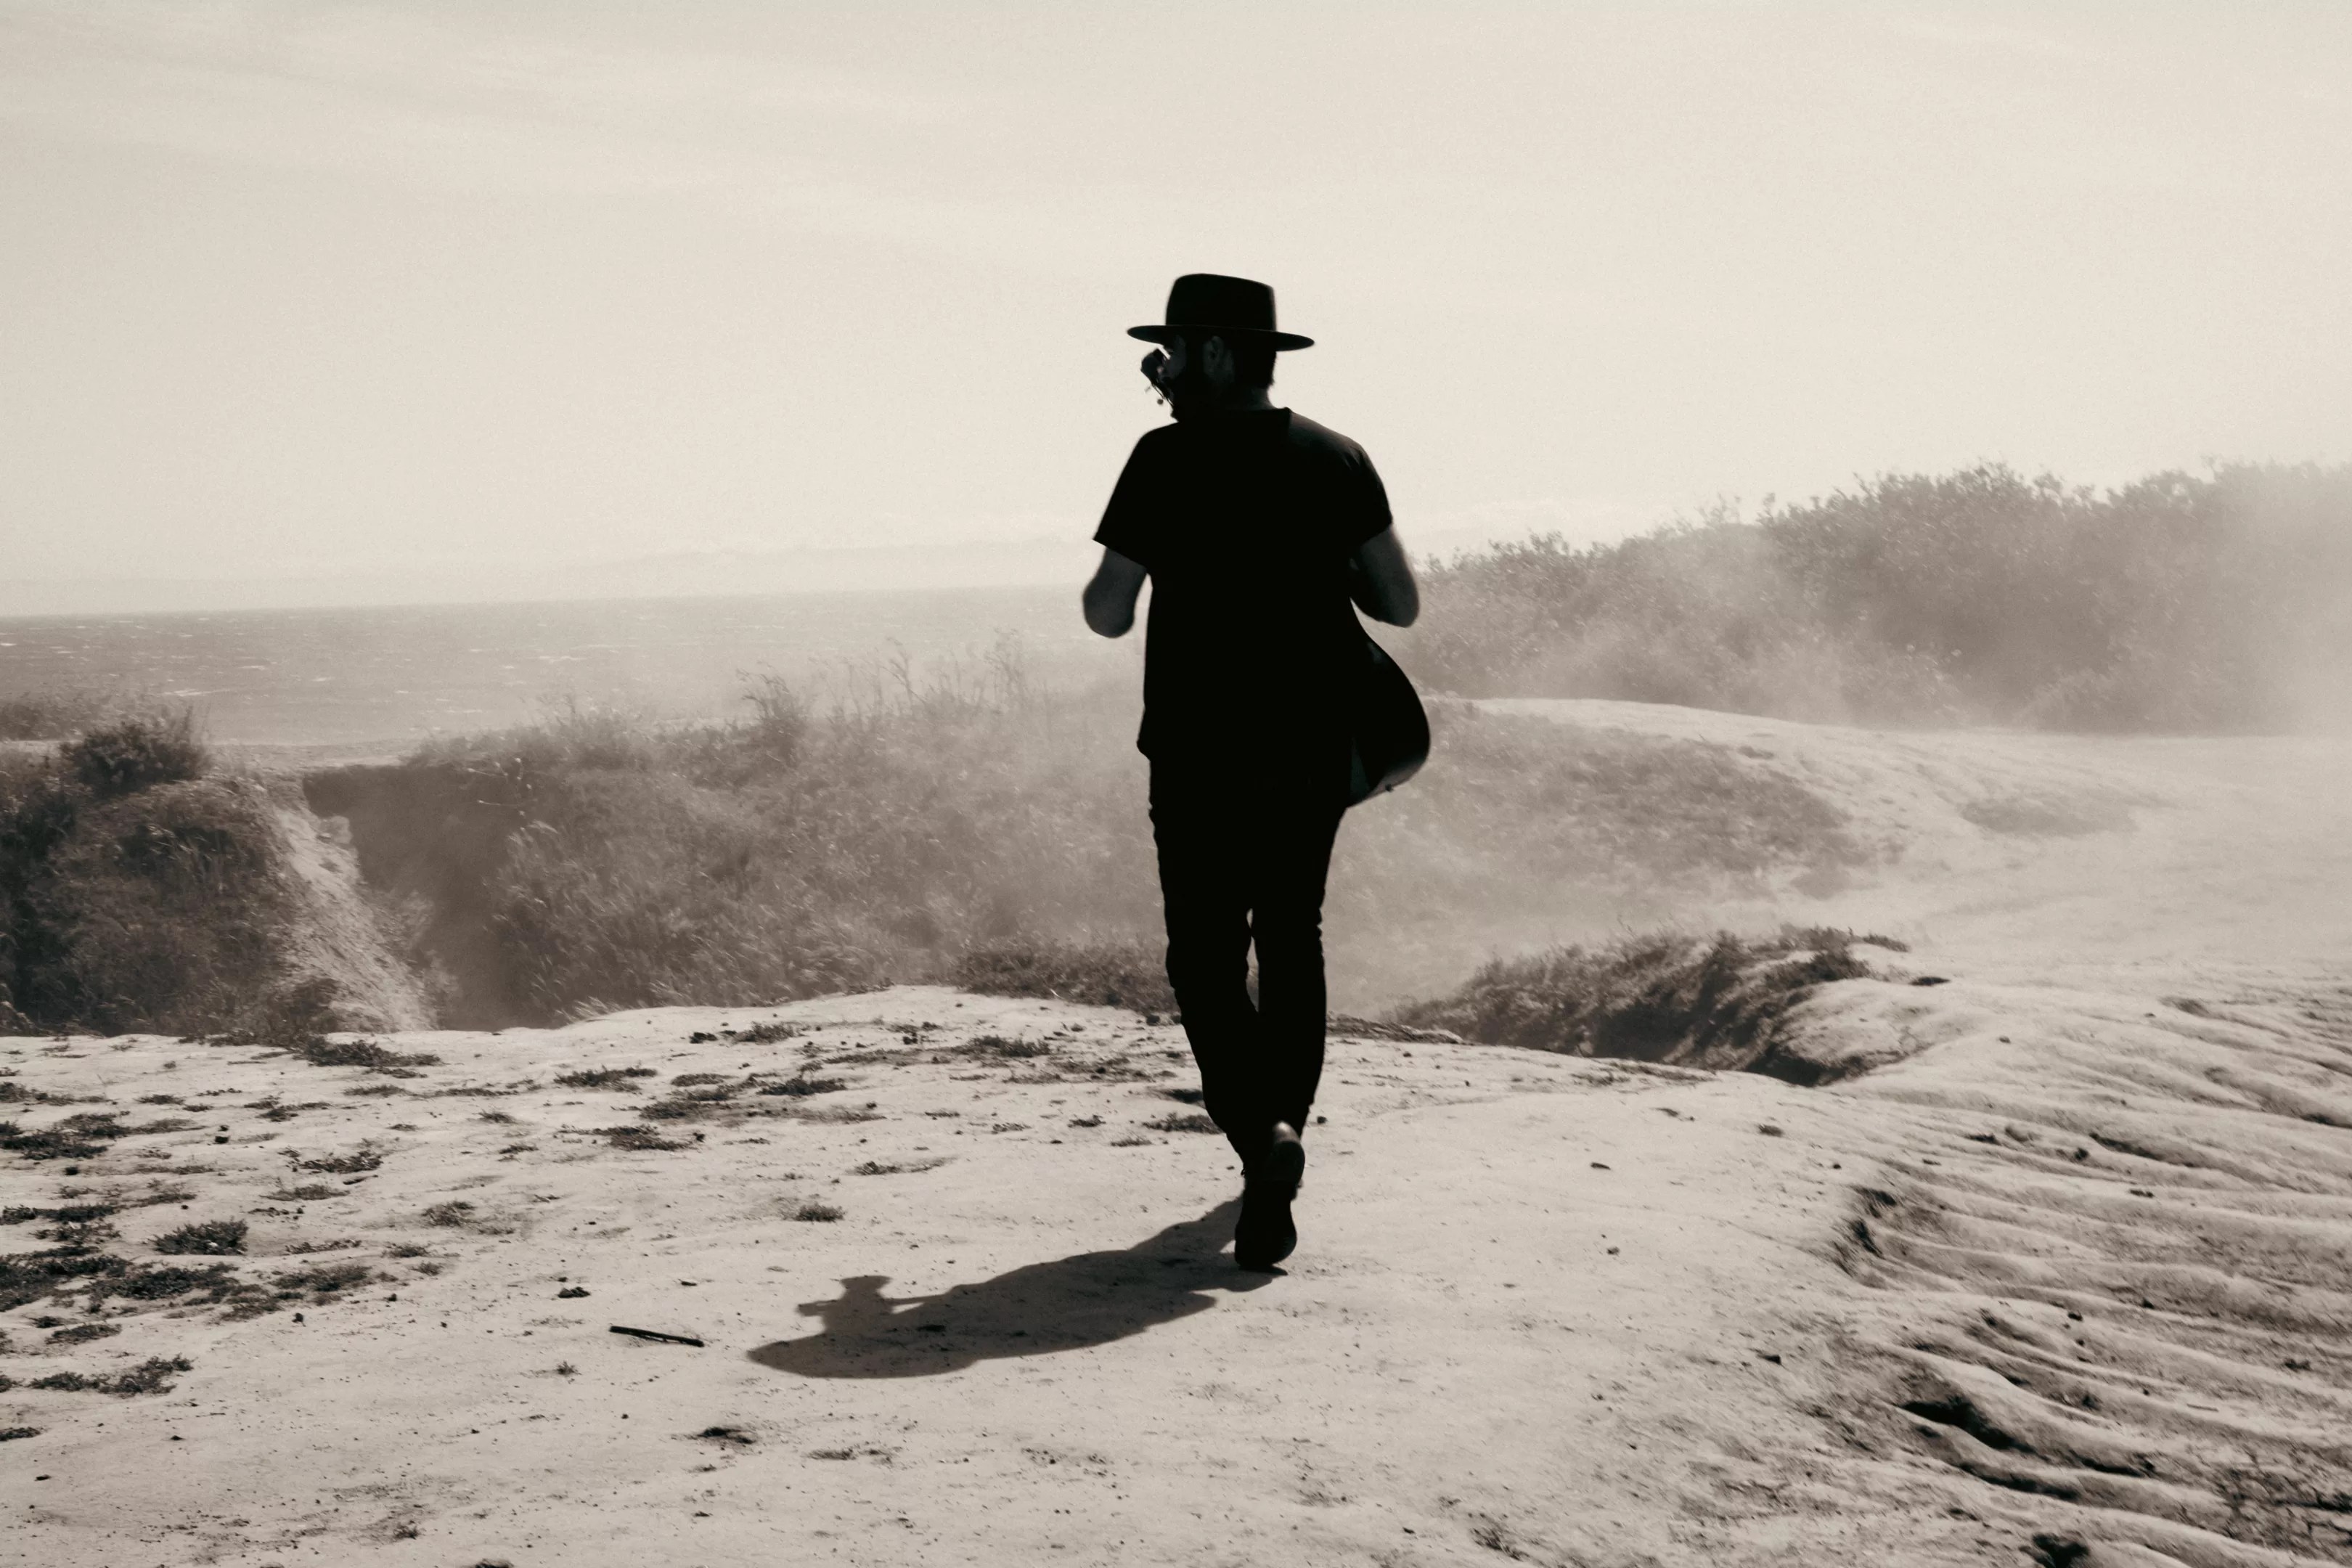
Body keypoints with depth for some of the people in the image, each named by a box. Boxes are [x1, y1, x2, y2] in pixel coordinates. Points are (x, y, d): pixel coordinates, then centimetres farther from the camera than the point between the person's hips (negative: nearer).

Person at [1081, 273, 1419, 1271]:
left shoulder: (1170, 459, -10)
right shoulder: (1338, 460, 3)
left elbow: (1108, 616, -10)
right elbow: (1401, 606, 4)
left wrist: (1106, 578, 12)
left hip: (1200, 752, -4)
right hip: (1311, 751, 4)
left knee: (1206, 955, 4)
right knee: (1292, 944, 16)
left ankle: (1262, 1129, -20)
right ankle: (1271, 1183, 22)